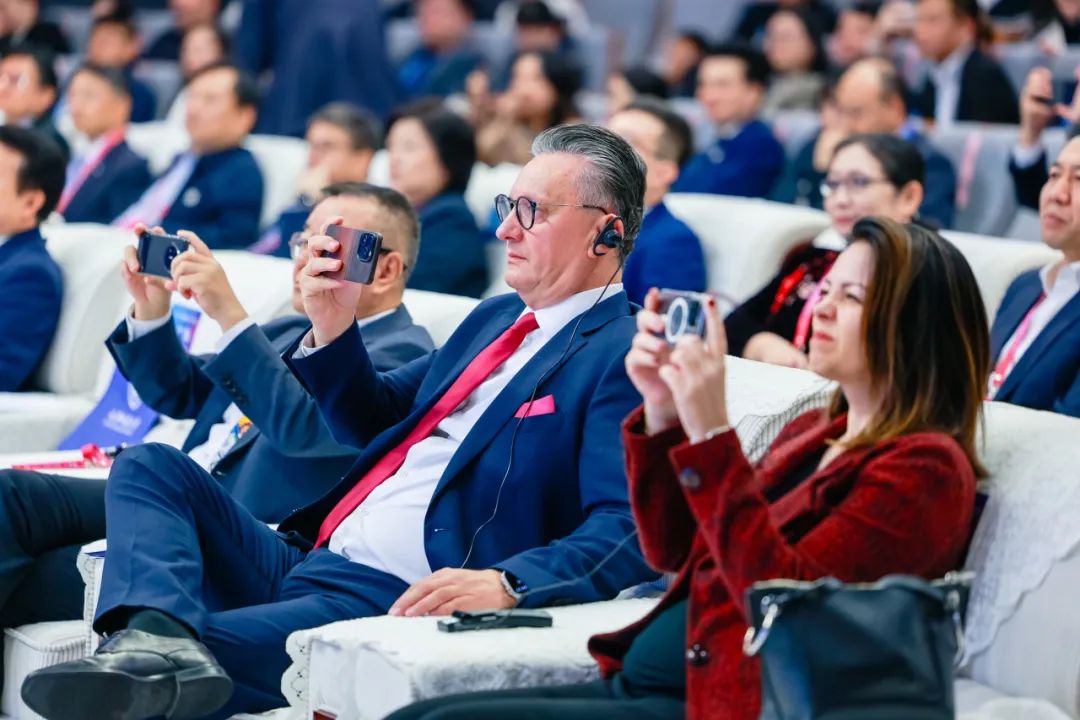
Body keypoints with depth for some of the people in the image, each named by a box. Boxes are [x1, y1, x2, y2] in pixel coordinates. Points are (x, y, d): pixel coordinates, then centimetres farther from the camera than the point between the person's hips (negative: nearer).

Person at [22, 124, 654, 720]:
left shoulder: (624, 358, -7)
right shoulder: (497, 318, 23)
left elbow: (627, 531, -19)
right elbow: (376, 422, 30)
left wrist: (506, 584, -35)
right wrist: (333, 329, 11)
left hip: (390, 602, -10)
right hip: (303, 561, 10)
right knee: (150, 466, -11)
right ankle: (161, 638, -34)